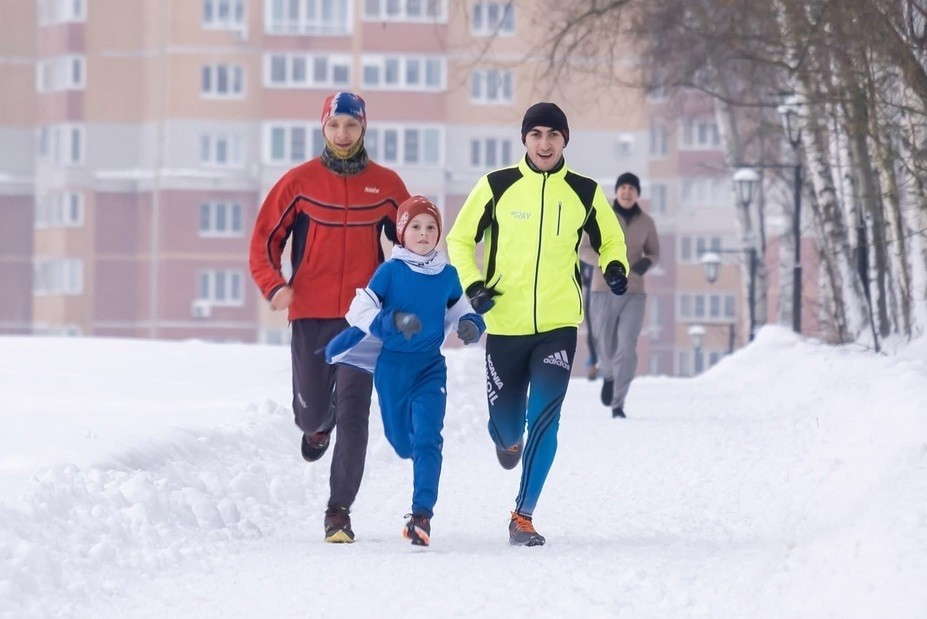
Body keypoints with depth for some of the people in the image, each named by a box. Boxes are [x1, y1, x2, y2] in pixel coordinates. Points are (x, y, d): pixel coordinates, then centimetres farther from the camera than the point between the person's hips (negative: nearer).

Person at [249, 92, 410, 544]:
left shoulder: (386, 185, 5)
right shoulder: (299, 182, 1)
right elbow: (265, 239, 3)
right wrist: (273, 286, -13)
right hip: (310, 316, 0)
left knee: (353, 415, -9)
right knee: (311, 411, 8)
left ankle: (340, 511, -5)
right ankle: (319, 425, 47)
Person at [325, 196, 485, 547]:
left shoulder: (447, 275, 3)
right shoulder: (391, 271, -7)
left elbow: (459, 308, 19)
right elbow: (360, 311, -11)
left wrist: (470, 324, -3)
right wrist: (392, 322, -26)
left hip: (431, 367, 1)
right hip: (392, 366, -1)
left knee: (427, 439, -14)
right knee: (402, 441, 12)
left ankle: (422, 514, -18)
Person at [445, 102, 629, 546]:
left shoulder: (585, 193, 2)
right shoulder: (497, 187, -1)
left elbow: (610, 240, 16)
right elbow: (460, 239, 7)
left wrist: (615, 267, -6)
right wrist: (472, 285, -8)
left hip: (558, 326, 0)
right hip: (505, 325, 0)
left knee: (544, 419, -14)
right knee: (506, 421, 9)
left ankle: (523, 516, -7)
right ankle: (508, 439, 48)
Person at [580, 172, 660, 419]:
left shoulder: (646, 222, 2)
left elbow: (654, 253, 14)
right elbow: (583, 249, -1)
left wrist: (646, 263, -11)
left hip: (633, 294, 0)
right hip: (603, 291, 0)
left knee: (627, 349, -13)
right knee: (606, 347, 9)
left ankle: (618, 405, -8)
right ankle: (608, 375, 45)